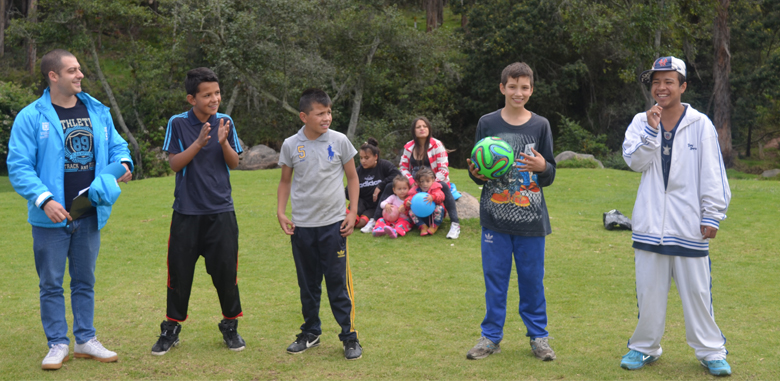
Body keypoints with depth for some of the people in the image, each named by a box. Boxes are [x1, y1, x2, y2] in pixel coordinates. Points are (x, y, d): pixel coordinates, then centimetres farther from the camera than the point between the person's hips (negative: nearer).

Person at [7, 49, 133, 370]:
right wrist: (44, 199, -23)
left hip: (90, 215, 4)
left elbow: (116, 145, 16)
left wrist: (123, 163, -7)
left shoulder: (97, 112, 7)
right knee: (51, 283, 5)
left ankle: (86, 340, 25)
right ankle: (58, 344, 17)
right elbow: (18, 167, -11)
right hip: (51, 217, -4)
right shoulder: (31, 117, -9)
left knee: (85, 281, 14)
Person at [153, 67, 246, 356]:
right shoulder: (178, 124, -2)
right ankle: (171, 329, 20)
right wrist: (199, 142, -20)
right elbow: (174, 164, -8)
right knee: (179, 271, 4)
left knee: (226, 270, 3)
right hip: (186, 212, -1)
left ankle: (230, 326, 21)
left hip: (221, 212, 1)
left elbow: (234, 163, 2)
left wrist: (223, 142, -17)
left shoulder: (225, 122, 4)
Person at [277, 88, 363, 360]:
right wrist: (280, 212, 1)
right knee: (307, 284, 13)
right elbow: (285, 181, 11)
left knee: (338, 282, -1)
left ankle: (349, 337, 9)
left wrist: (353, 212, -1)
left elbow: (352, 177, 5)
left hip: (333, 224, -2)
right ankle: (311, 333, 27)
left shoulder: (339, 141, -3)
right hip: (301, 225, 2)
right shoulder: (291, 145, 0)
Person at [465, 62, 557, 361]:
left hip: (531, 218, 0)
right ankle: (491, 336, 17)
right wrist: (476, 174, -13)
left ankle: (538, 336, 20)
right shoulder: (487, 123, 4)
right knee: (495, 278, 5)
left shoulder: (540, 125, 5)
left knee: (532, 278, 6)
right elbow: (476, 171, 10)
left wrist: (543, 166, -15)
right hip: (495, 216, 0)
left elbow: (550, 178, 7)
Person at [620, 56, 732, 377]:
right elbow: (634, 161, -8)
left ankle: (710, 351, 16)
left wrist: (712, 215, -5)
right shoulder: (641, 122, 5)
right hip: (650, 223, 2)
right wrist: (651, 130, -18)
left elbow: (712, 174, -2)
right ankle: (645, 347, 24)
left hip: (689, 225, -2)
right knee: (649, 289, 11)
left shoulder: (700, 124, -2)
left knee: (696, 290, 3)